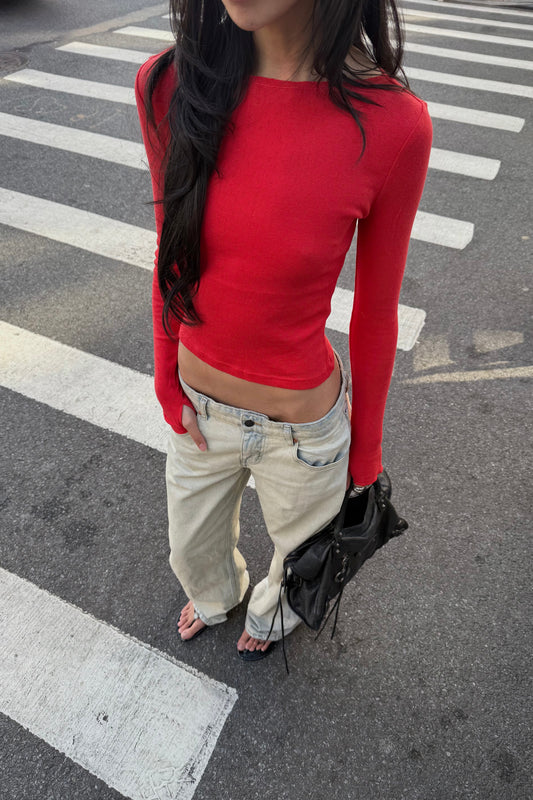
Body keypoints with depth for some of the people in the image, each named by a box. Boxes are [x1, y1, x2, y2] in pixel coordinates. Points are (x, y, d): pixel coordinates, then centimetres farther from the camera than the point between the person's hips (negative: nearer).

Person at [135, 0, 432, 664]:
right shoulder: (167, 86, -14)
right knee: (191, 550, 31)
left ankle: (272, 611, 70)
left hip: (303, 426, -2)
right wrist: (169, 384, -1)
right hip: (197, 408, 4)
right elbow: (171, 255, -1)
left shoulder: (393, 125, -23)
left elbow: (376, 311, -11)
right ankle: (215, 596, 72)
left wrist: (365, 455, 0)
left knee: (301, 551, 29)